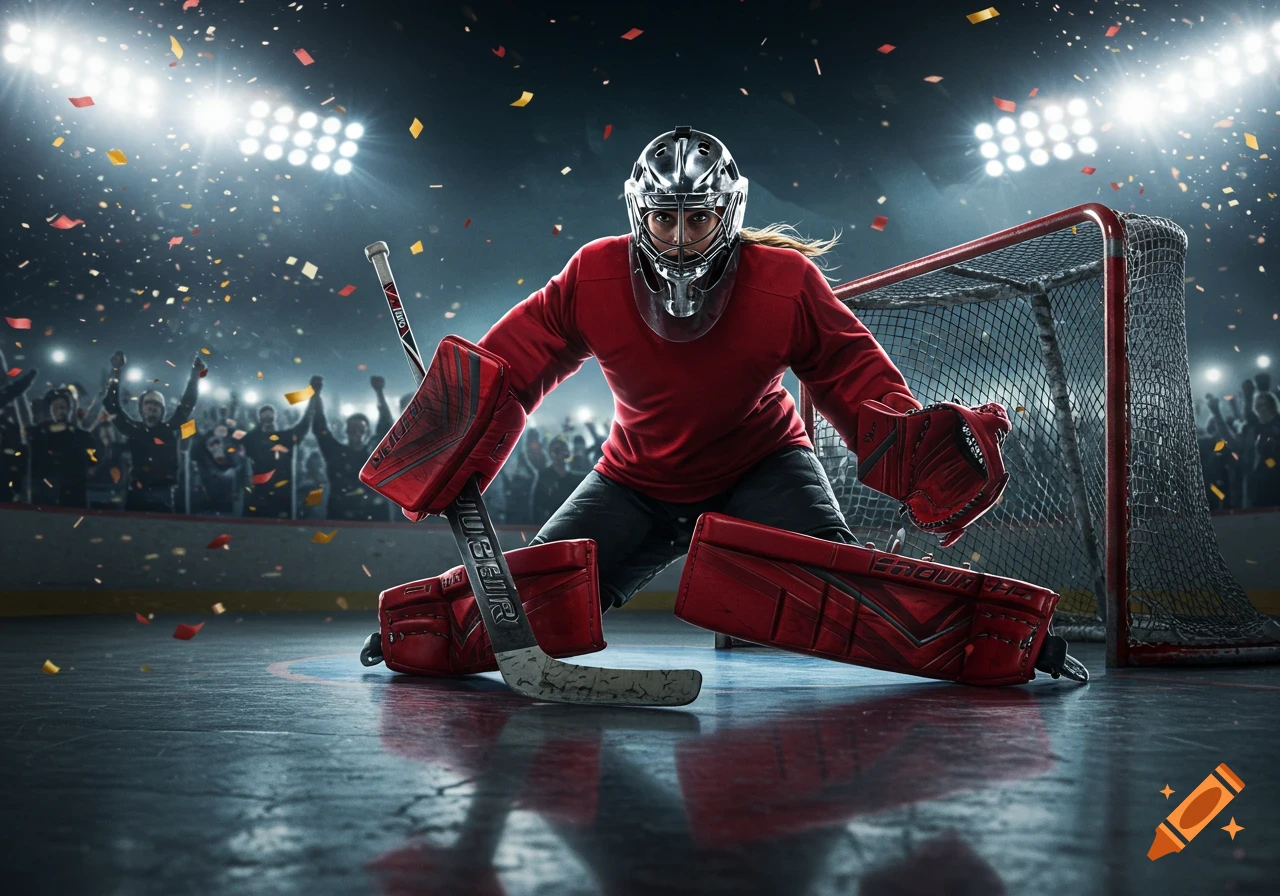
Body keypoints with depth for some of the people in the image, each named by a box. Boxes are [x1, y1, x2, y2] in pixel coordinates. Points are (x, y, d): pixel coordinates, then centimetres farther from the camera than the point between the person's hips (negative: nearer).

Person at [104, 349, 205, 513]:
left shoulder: (170, 430, 9)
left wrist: (195, 374, 5)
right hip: (136, 496, 0)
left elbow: (187, 404, 8)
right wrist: (115, 372, 4)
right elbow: (112, 405, 7)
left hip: (163, 498, 0)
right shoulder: (133, 429, 9)